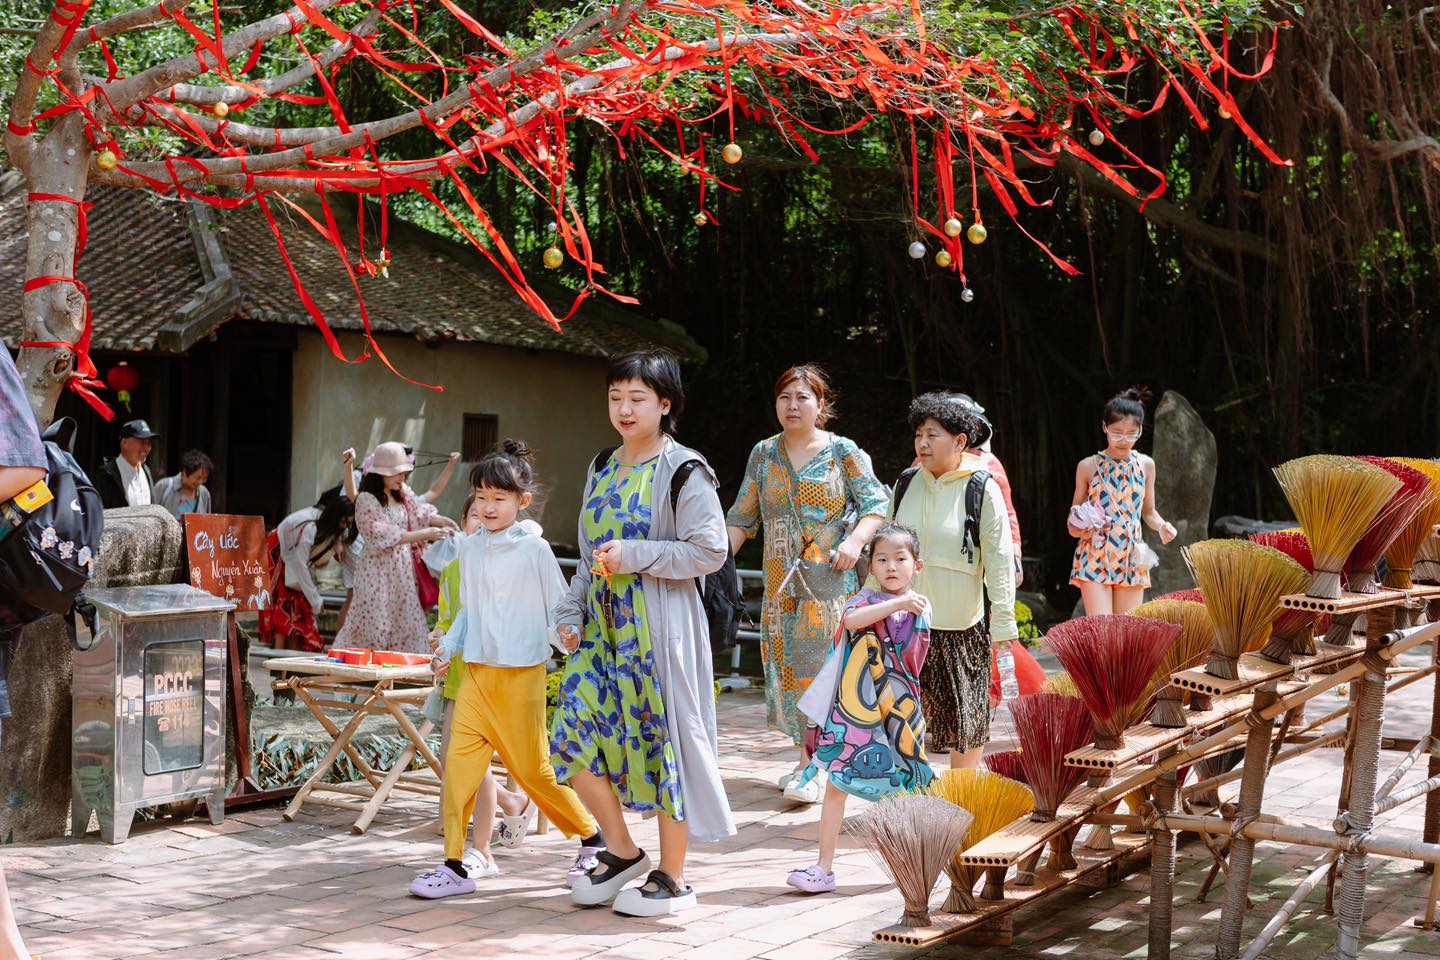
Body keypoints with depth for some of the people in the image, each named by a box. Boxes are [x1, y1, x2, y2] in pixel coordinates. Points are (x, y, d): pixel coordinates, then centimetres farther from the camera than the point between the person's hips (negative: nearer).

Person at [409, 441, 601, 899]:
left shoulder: (534, 548, -6)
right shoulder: (470, 549, 9)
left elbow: (558, 608, -2)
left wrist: (567, 637, -20)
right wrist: (449, 647, 8)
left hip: (522, 672, -5)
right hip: (476, 671, 5)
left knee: (531, 767, 3)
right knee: (459, 761, -6)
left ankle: (592, 838, 24)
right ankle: (456, 865, 0)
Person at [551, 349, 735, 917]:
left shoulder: (682, 472, -8)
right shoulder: (602, 469, 14)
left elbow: (709, 551, -14)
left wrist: (634, 556, -19)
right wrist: (571, 611, 8)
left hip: (658, 628, -7)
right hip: (603, 625, 7)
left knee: (661, 738, -2)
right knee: (575, 737, 1)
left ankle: (672, 878, 11)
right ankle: (622, 852, 19)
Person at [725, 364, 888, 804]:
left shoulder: (843, 453, 0)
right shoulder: (764, 454, 10)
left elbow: (876, 503, -1)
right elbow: (742, 516, 11)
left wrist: (856, 540, -17)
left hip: (831, 580, -4)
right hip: (781, 582, 4)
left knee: (822, 663, -10)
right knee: (787, 664, 4)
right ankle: (807, 759, 14)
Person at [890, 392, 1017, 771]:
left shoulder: (982, 489, -7)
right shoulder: (906, 484, 6)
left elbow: (999, 558, -7)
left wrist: (1003, 621, -10)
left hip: (961, 621, -4)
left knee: (965, 712, 6)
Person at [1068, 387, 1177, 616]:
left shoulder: (1145, 465, 6)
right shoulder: (1088, 467, 0)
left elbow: (1148, 511, 16)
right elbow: (1073, 523, 9)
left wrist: (1162, 526, -4)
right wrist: (1078, 528, -13)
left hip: (1131, 560, 3)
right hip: (1094, 559, -3)